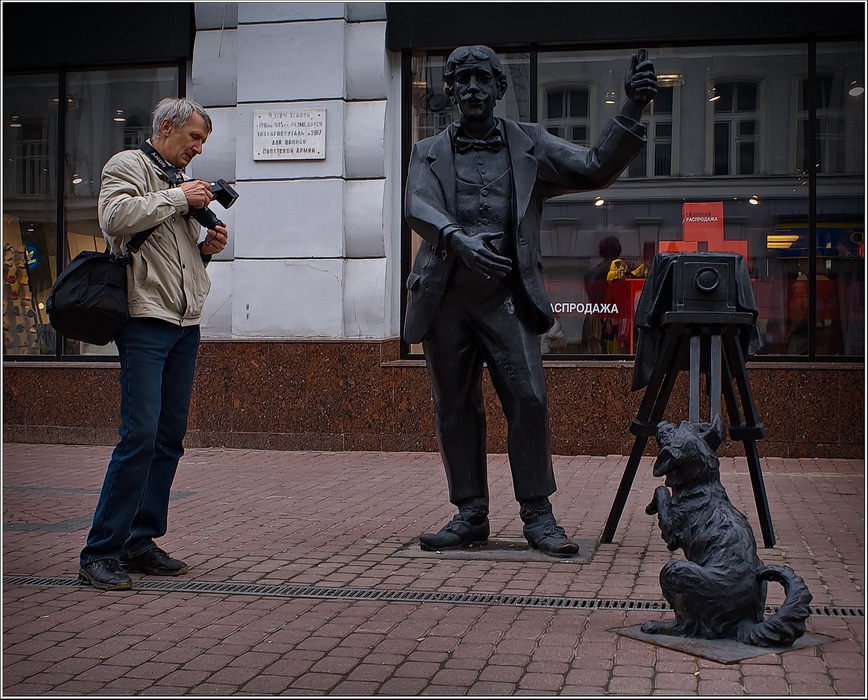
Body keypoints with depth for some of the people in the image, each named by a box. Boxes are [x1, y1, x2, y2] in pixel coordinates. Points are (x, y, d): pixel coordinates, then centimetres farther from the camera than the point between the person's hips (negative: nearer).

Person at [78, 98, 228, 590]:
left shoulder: (182, 182, 25)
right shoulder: (127, 166, 3)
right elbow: (117, 218, -17)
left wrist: (208, 248, 9)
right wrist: (177, 198, -10)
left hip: (186, 323, 8)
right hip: (145, 318, -8)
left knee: (170, 438, 5)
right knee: (140, 434, -14)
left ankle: (142, 541, 13)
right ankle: (100, 552, -9)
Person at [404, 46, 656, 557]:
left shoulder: (529, 145, 12)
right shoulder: (430, 152, 13)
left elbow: (596, 169, 2)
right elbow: (418, 207, -6)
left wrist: (632, 111, -12)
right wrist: (457, 238, -27)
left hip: (505, 294, -1)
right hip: (446, 297, 2)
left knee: (528, 398, -11)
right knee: (455, 407, 4)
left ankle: (537, 515, -1)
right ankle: (471, 514, 14)